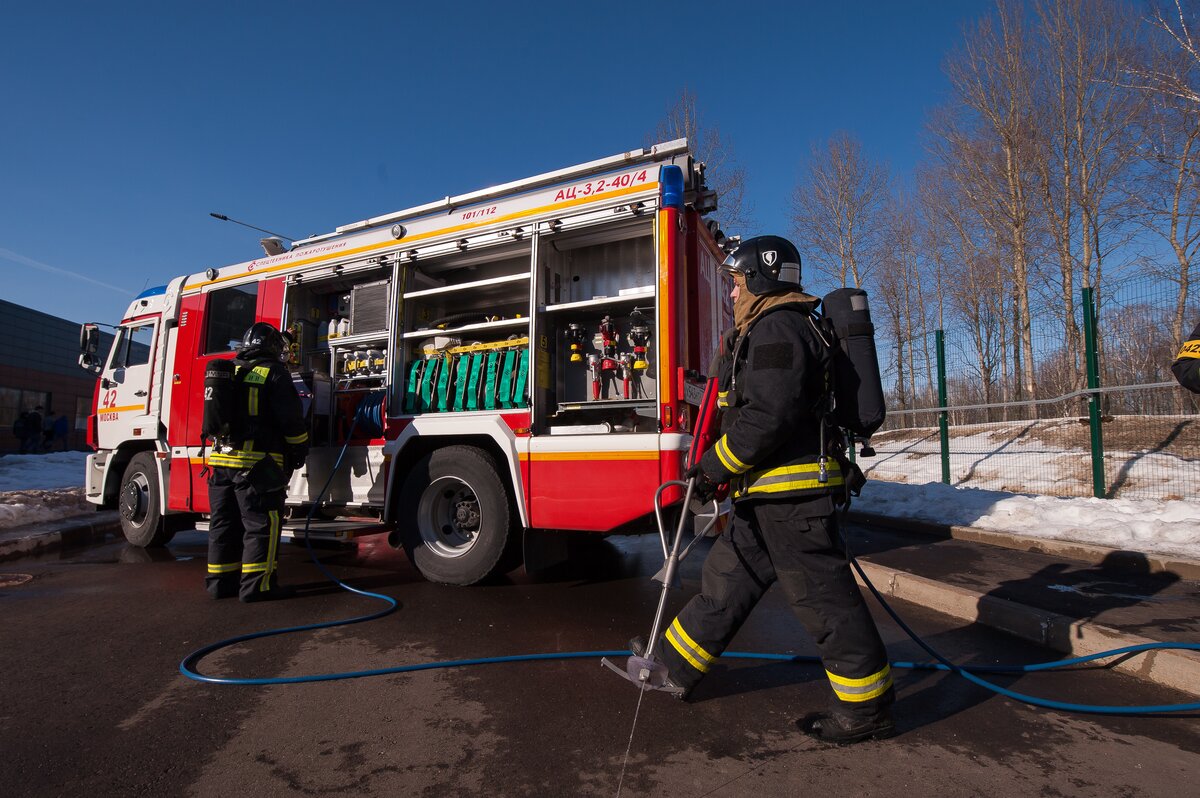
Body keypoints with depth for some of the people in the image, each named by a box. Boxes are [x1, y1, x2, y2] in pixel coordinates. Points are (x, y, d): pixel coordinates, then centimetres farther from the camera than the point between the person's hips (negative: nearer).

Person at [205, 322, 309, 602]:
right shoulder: (274, 375, -7)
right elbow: (291, 420, -10)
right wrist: (300, 452, 2)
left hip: (221, 460, 8)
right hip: (257, 463, -7)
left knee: (224, 523, 13)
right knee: (261, 525, -3)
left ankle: (220, 581, 20)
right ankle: (256, 584, -3)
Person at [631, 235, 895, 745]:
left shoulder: (777, 328, -13)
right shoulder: (768, 330, 21)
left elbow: (769, 415, -23)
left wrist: (716, 465, -15)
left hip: (790, 492, -11)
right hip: (771, 494, 11)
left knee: (822, 596, 0)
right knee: (727, 579, 15)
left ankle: (867, 708, 16)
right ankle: (675, 665, 26)